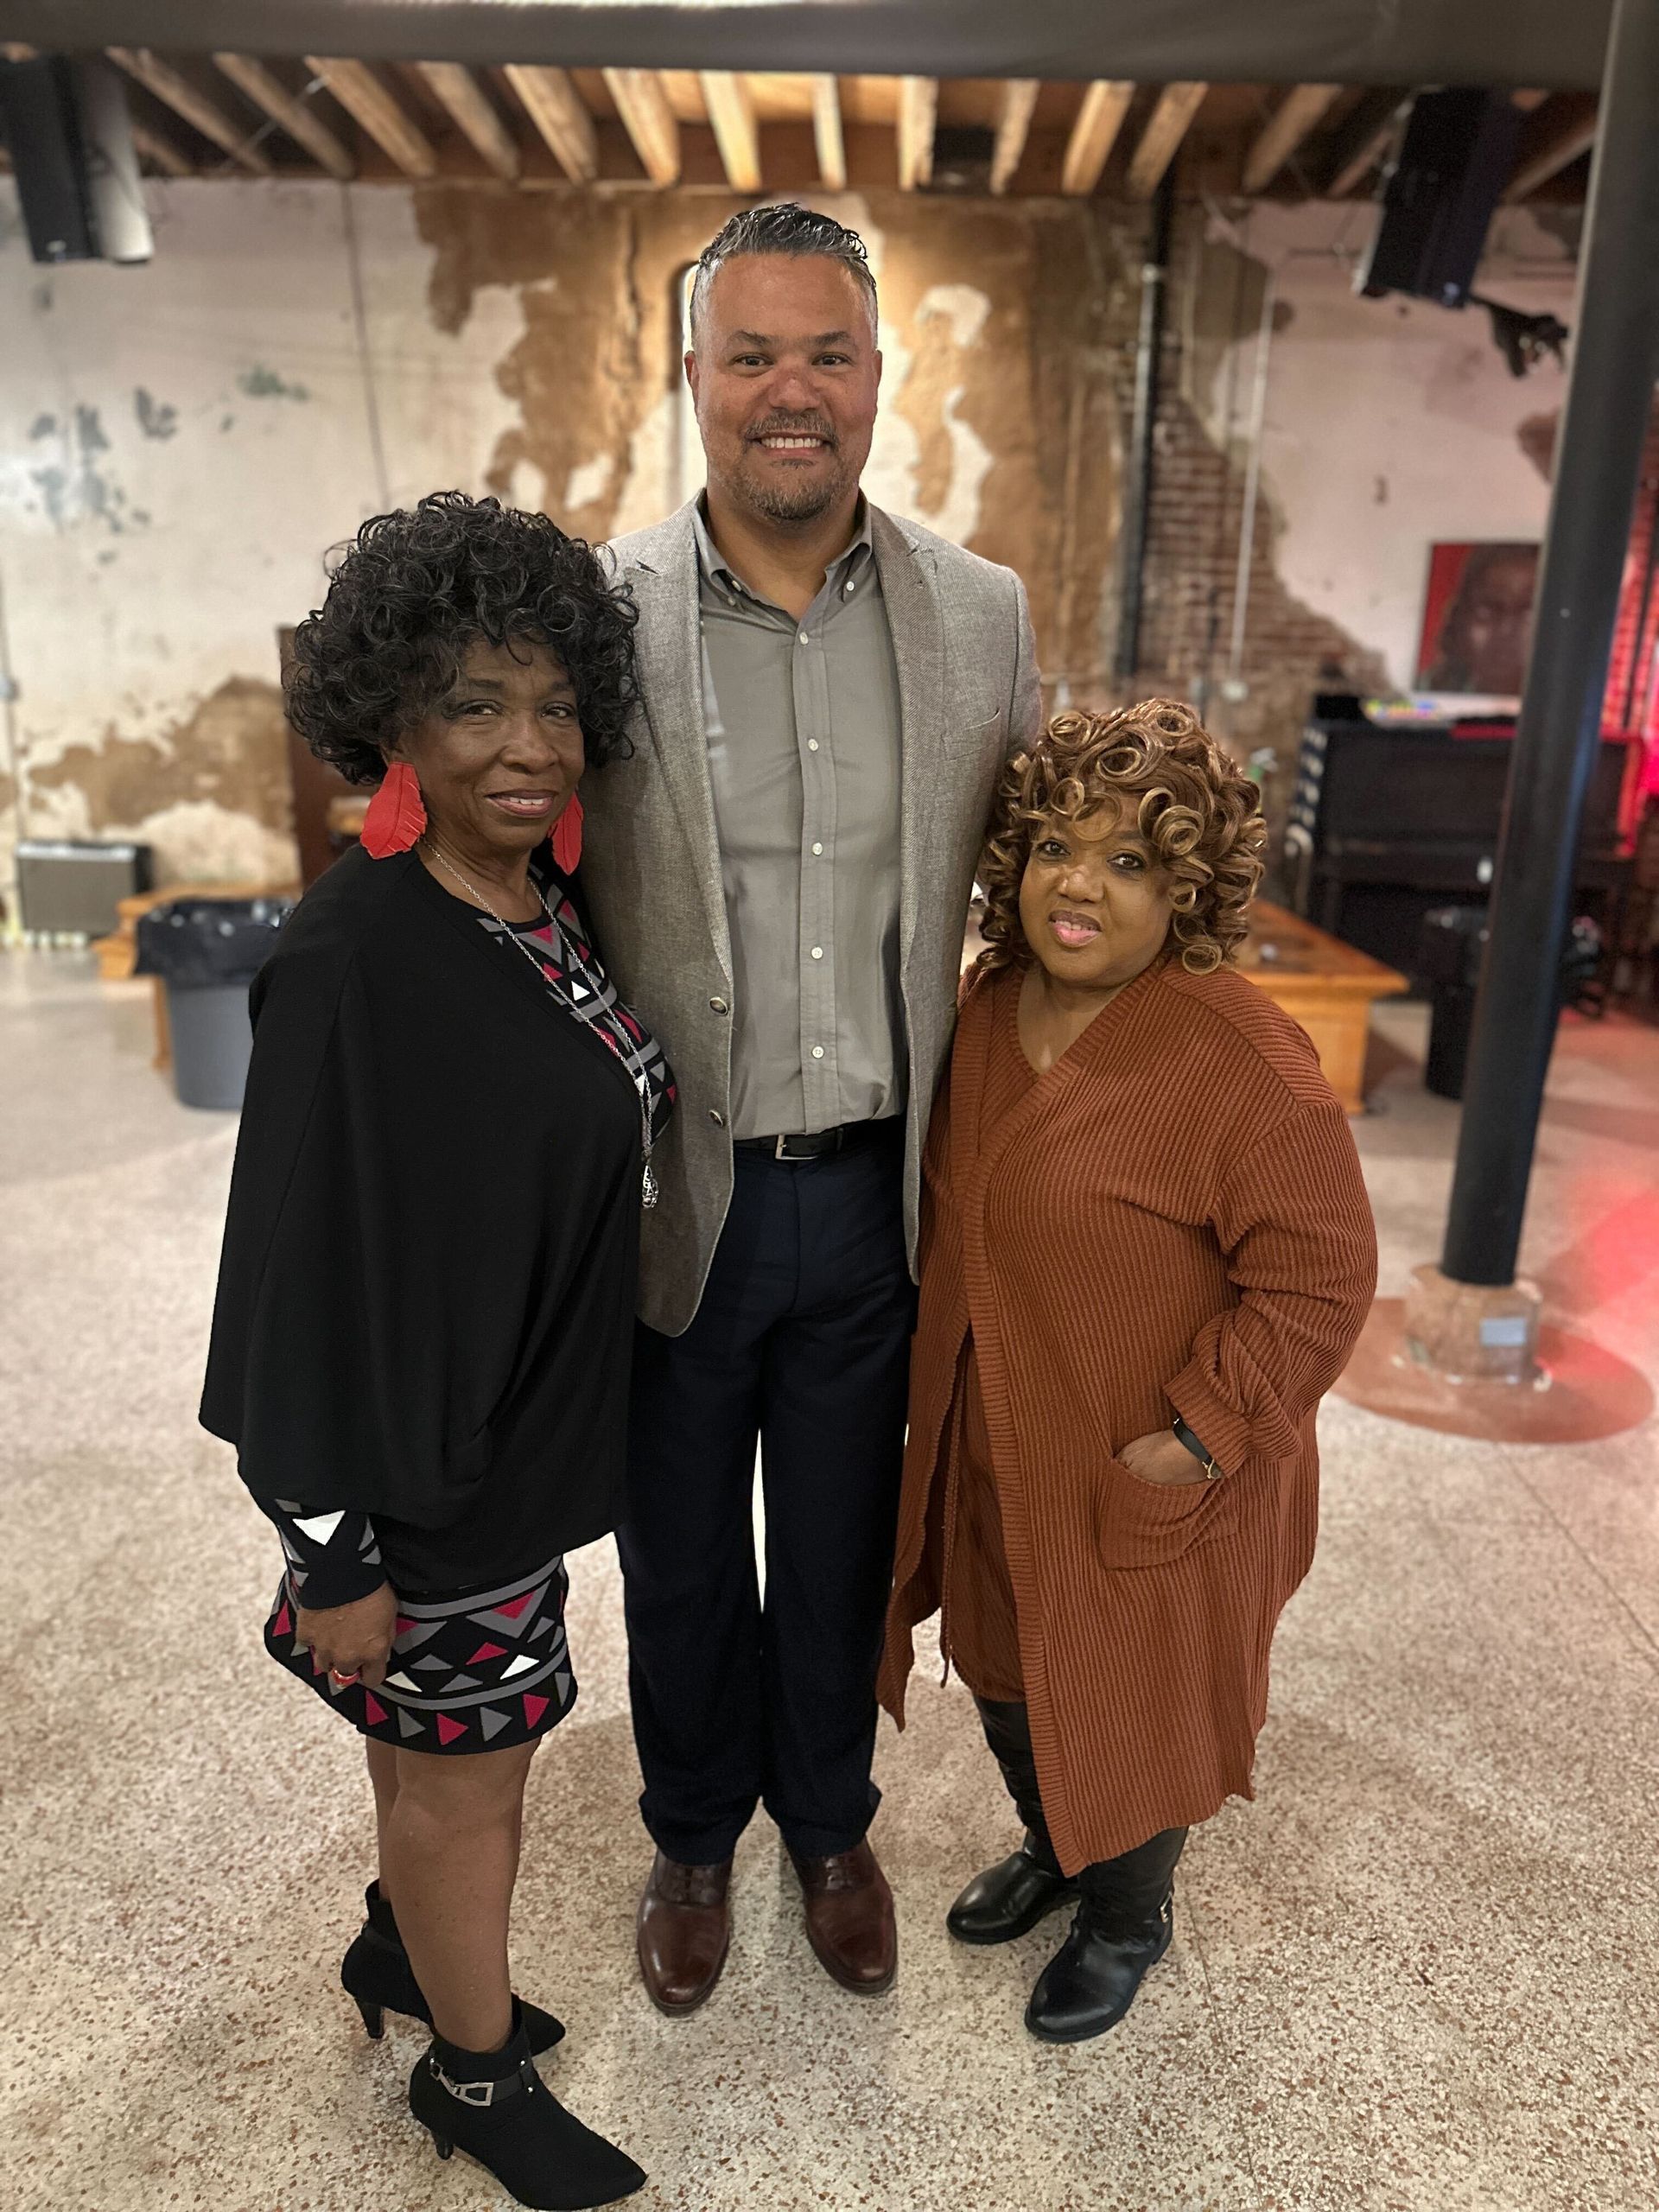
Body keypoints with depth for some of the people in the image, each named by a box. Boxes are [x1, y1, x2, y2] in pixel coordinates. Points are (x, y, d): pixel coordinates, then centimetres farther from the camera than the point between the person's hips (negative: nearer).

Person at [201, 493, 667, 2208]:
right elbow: (310, 1268, -22)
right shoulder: (350, 958, -26)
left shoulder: (543, 902, -1)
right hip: (430, 1468, -7)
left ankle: (401, 1949, 54)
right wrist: (334, 1551, -15)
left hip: (527, 1417, 7)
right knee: (470, 1778, 15)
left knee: (439, 1739, 27)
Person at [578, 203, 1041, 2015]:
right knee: (678, 1558, 20)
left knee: (841, 1548, 22)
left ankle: (830, 1821, 51)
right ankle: (693, 1838, 50)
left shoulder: (983, 616, -1)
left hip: (877, 1188, 2)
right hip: (671, 1191, -1)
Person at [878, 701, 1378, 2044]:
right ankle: (1049, 1853, 55)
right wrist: (943, 1389, 11)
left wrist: (1197, 1435, -22)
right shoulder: (994, 1004, -2)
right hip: (999, 1458, 7)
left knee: (1130, 1711, 16)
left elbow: (1319, 1278, -20)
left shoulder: (1244, 1064, -25)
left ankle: (1129, 1916, 47)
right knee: (1009, 1681, 25)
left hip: (1154, 1490, -6)